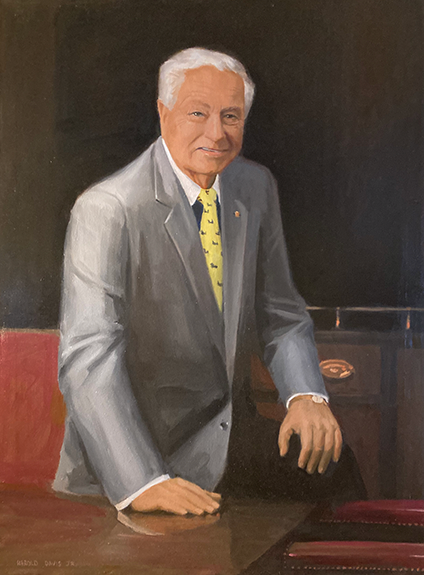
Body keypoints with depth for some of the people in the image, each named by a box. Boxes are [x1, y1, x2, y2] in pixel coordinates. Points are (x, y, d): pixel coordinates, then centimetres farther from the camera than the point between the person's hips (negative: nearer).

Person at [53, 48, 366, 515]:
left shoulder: (256, 187, 4)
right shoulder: (105, 210, -17)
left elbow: (280, 316, 9)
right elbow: (88, 359, -23)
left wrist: (306, 395, -10)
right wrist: (141, 483, -33)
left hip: (230, 431, 6)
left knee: (328, 459, -14)